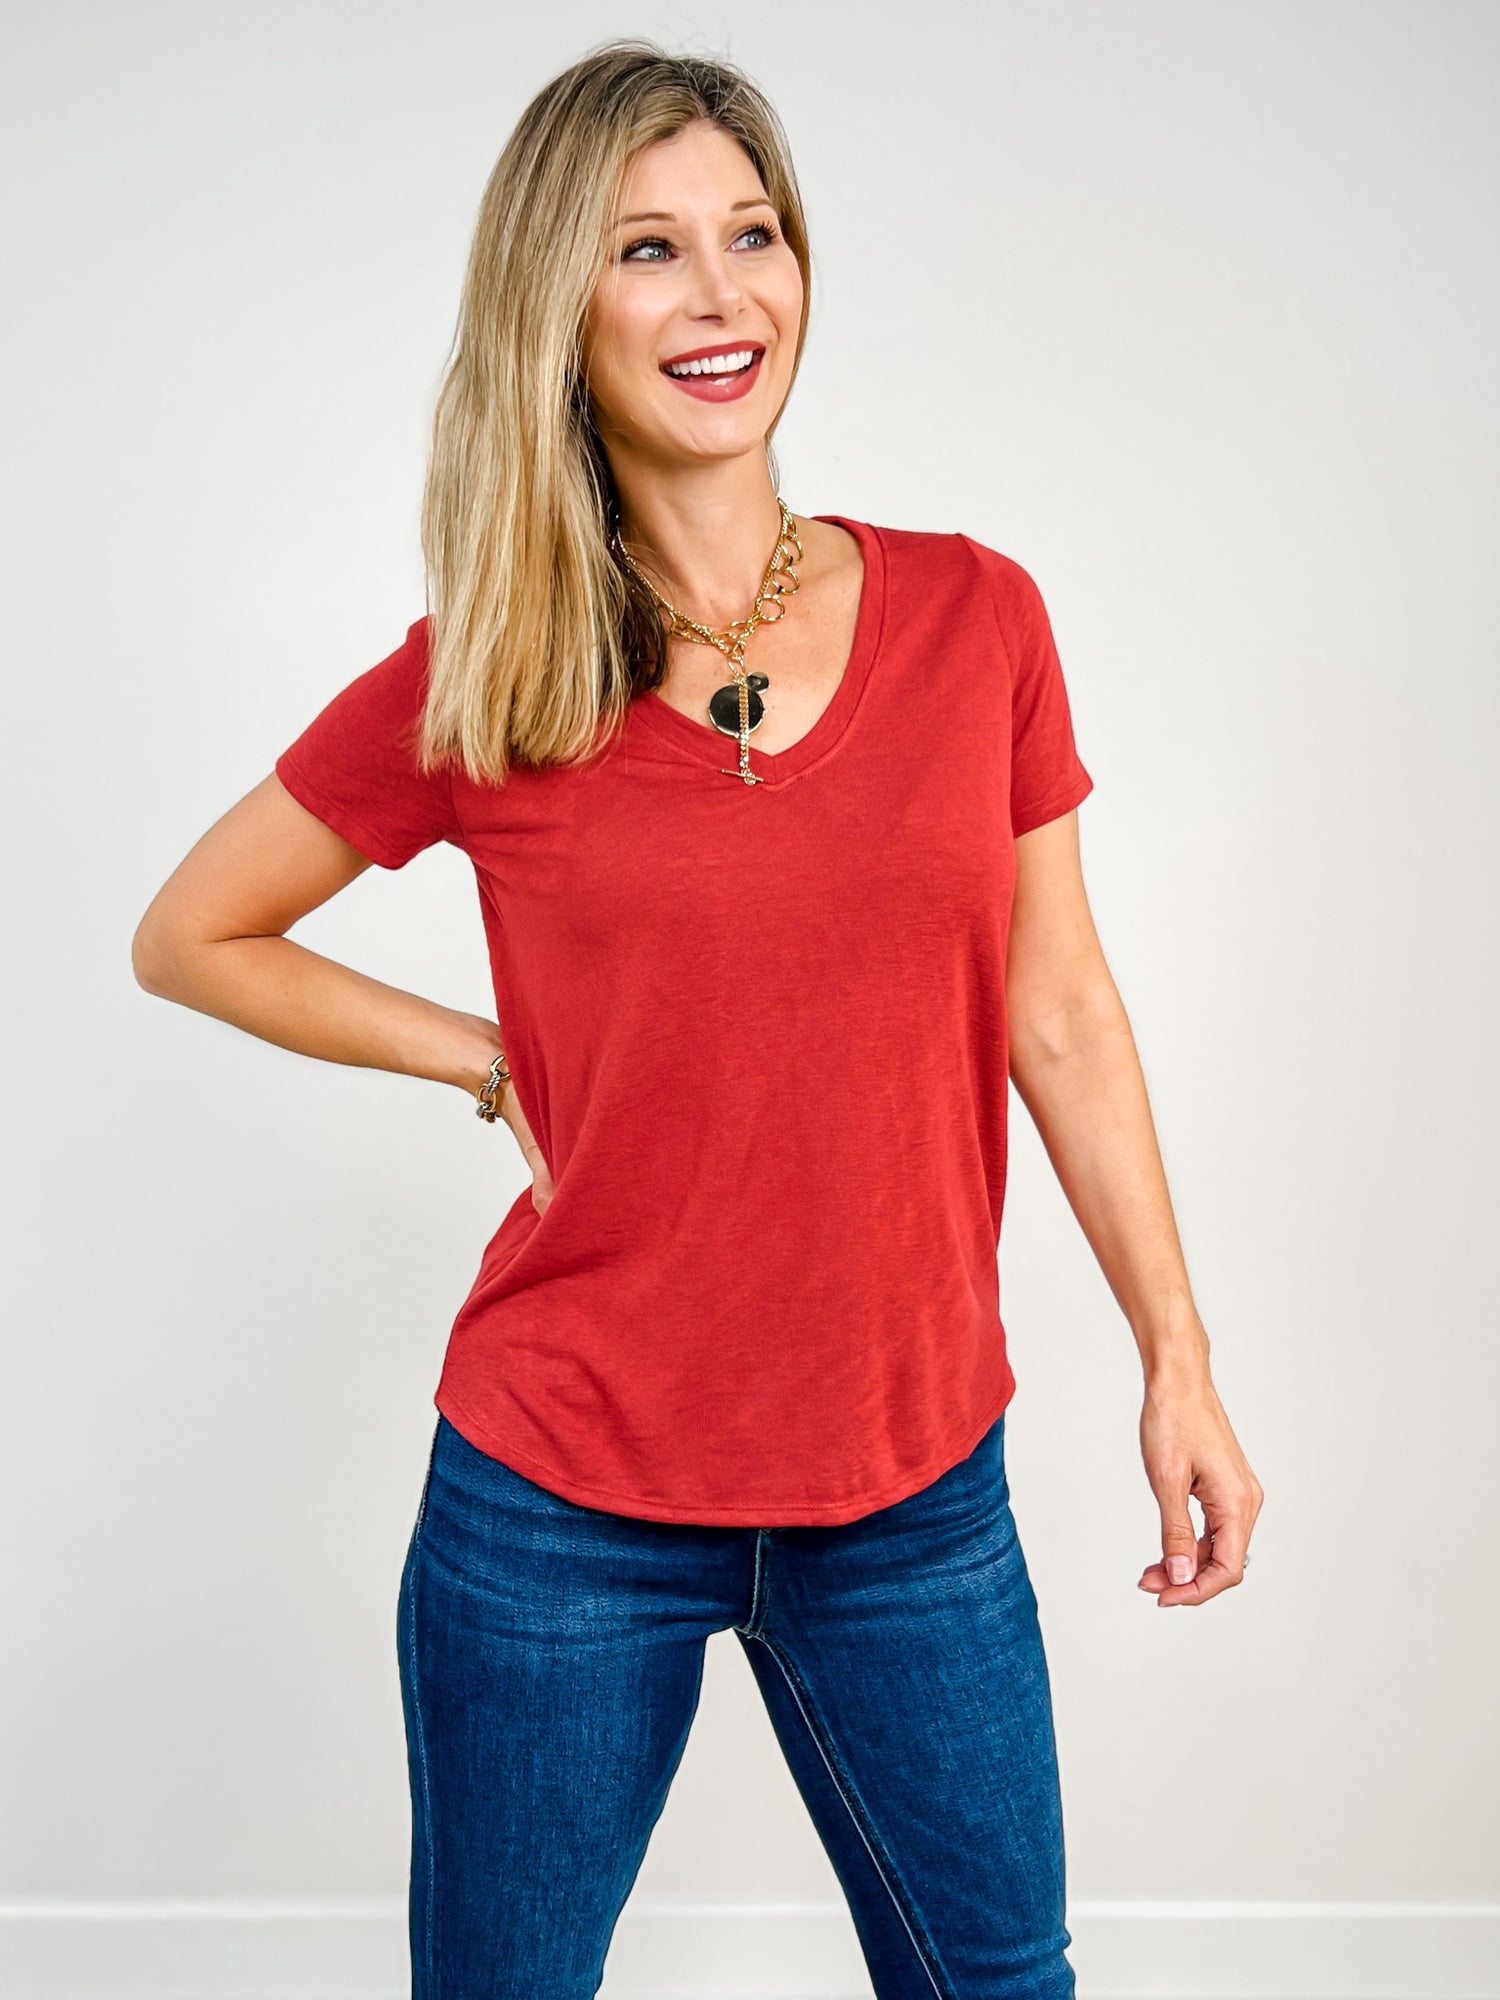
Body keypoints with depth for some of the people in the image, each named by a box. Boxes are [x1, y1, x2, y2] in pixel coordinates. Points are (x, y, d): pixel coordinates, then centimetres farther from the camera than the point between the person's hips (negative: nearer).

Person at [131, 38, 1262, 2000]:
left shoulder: (974, 618, -2)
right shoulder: (475, 683, -8)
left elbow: (1059, 1016, 4)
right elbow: (190, 935, 5)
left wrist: (1180, 1359, 4)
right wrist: (487, 1057, -3)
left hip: (916, 1485, 2)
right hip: (563, 1498, -1)